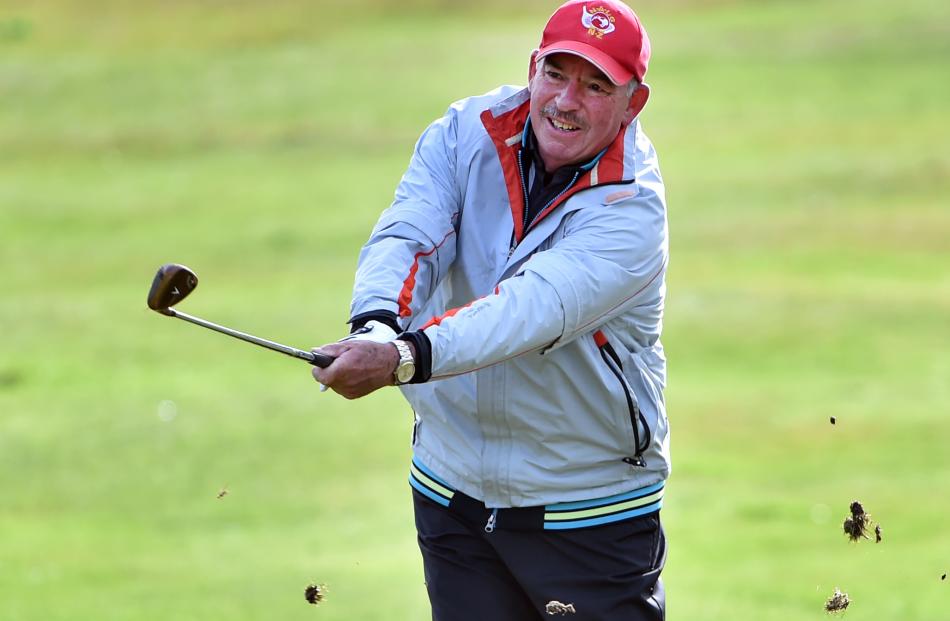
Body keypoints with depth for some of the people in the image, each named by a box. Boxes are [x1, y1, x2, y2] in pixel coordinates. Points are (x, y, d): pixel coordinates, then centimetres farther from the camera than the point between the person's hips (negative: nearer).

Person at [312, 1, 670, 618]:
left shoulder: (632, 207, -19)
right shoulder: (466, 134, -5)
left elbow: (536, 306, -34)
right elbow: (407, 237, -20)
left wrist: (406, 358, -50)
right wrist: (377, 325, -44)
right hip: (452, 492, 4)